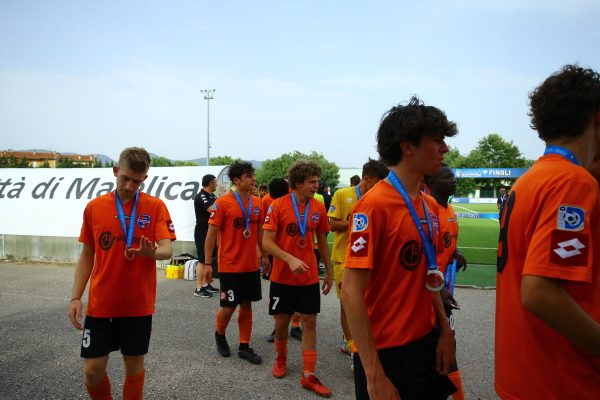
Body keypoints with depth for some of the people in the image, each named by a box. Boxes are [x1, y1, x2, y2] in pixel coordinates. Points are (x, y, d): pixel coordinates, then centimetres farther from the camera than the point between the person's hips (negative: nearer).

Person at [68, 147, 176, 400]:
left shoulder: (155, 206, -5)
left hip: (138, 304, -1)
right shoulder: (94, 207, 1)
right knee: (93, 369, 5)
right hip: (100, 303, 2)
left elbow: (167, 250, -14)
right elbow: (86, 256, 7)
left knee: (134, 365, 11)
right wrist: (75, 297, 1)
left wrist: (151, 253, -37)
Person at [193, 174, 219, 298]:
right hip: (202, 233, -9)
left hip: (211, 231, 9)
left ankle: (206, 284, 22)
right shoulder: (201, 197, -16)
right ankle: (199, 288, -2)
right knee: (202, 260, -7)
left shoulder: (212, 196, 13)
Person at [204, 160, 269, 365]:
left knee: (246, 305, 11)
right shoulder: (222, 203, -12)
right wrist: (208, 264, -10)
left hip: (251, 265, 5)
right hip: (230, 266, -5)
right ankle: (219, 334, 33)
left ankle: (244, 347, 23)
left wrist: (264, 256, 16)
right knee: (228, 307, 3)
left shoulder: (257, 203, 4)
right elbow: (211, 234, -9)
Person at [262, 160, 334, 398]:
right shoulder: (278, 206, -12)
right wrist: (290, 259, -28)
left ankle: (308, 376, 14)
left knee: (310, 322, 4)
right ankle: (281, 358, 39)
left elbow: (322, 242, 10)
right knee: (281, 321, 11)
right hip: (283, 276, -2)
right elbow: (267, 242, -14)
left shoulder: (319, 208, -1)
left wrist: (329, 272, 13)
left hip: (309, 277, 3)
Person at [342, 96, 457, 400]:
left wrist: (444, 330, 6)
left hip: (428, 344, 8)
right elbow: (351, 292, -21)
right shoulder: (375, 204, -19)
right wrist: (374, 375, -20)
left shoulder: (430, 206, 4)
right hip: (387, 352, -8)